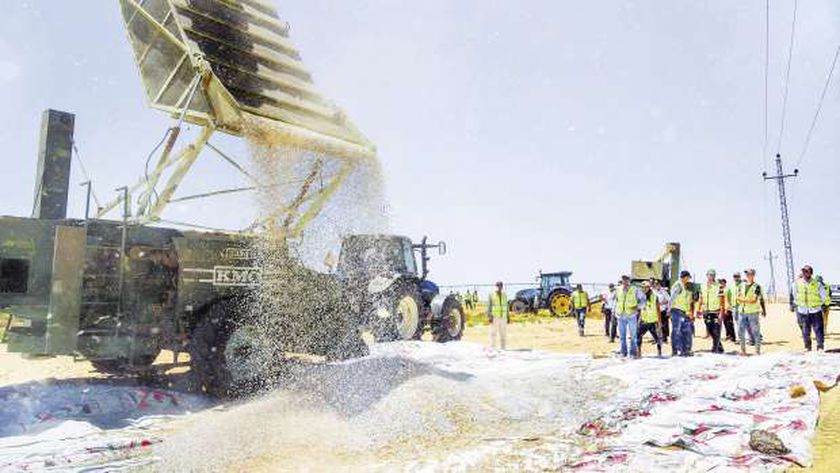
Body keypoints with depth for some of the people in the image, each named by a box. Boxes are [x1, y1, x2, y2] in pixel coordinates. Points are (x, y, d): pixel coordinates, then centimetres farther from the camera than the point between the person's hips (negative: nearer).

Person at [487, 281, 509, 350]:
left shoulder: (504, 295, 12)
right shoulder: (491, 294, -2)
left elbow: (506, 306, 15)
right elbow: (489, 306, -6)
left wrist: (508, 317, 11)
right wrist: (489, 316, -16)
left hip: (503, 317, 5)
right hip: (494, 317, -5)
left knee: (504, 334, 5)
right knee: (493, 333, -8)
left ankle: (503, 349, 13)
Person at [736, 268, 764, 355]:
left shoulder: (756, 286, -3)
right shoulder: (742, 285, 12)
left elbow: (755, 300, -12)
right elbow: (738, 298, 3)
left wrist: (743, 300, -9)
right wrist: (749, 300, -11)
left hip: (753, 312, -5)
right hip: (742, 311, 5)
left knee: (755, 331, -1)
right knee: (741, 332, 6)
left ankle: (758, 351, 7)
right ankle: (743, 350, 16)